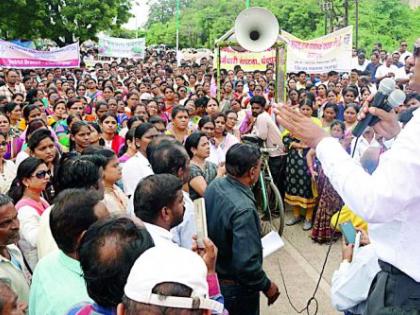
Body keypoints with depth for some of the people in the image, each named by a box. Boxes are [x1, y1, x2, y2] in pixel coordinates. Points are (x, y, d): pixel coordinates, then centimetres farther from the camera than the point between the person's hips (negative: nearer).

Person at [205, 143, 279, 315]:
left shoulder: (215, 185, -9)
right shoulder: (243, 209, -34)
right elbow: (246, 263, -33)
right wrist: (267, 286, -17)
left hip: (212, 274, 7)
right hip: (235, 288, -7)